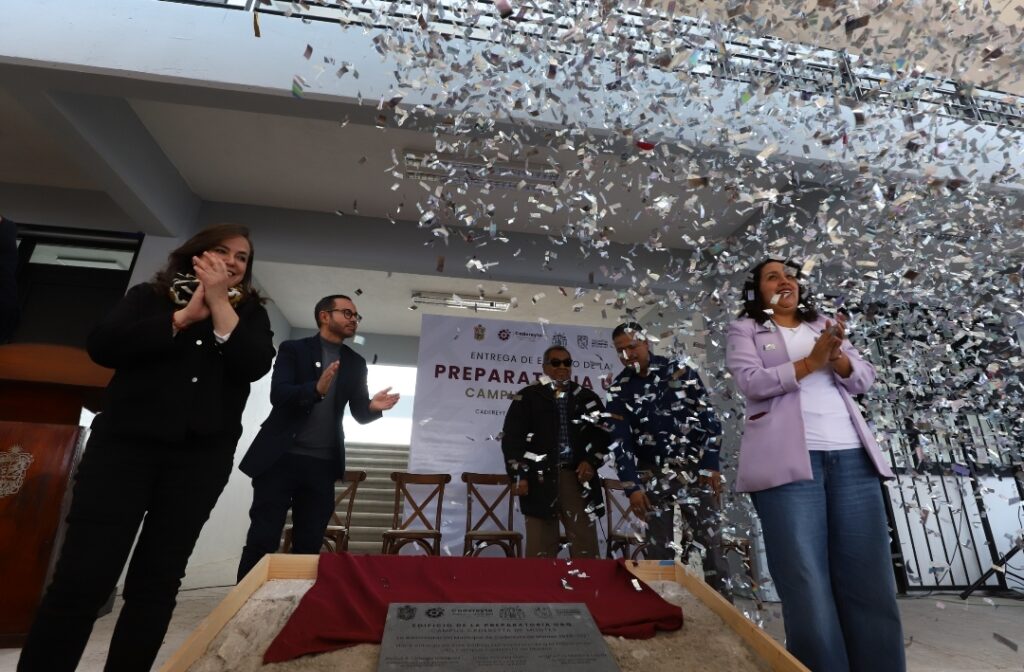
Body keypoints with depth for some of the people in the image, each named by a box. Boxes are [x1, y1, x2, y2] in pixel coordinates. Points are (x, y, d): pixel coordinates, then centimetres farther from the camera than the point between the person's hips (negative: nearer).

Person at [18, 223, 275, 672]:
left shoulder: (250, 314, 10)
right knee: (82, 574, -3)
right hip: (126, 441, 0)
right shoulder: (149, 295, 11)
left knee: (157, 579, 8)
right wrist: (186, 315, -11)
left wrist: (219, 303, -10)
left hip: (202, 454, 1)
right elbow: (102, 346, -5)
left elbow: (255, 365, -8)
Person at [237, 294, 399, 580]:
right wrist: (317, 389, -33)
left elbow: (360, 413, 7)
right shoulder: (293, 349, 1)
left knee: (309, 544, 8)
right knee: (262, 540, 2)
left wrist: (373, 407, -17)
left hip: (322, 464, 3)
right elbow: (278, 395, -14)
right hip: (281, 457, -3)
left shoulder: (356, 363, 11)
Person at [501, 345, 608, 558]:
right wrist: (518, 475, -7)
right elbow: (511, 437, 1)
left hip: (578, 477, 2)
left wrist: (591, 461, -3)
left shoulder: (588, 398, 12)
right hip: (540, 479, -2)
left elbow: (603, 433, 13)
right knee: (541, 546, 5)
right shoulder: (528, 397, 5)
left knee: (585, 544, 7)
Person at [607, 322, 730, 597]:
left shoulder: (679, 371, -2)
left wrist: (711, 466, -7)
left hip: (695, 471, -1)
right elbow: (621, 442, -3)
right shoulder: (619, 391, 0)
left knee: (711, 540, 1)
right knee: (658, 548, 4)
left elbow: (708, 418, -2)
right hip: (652, 478, 1)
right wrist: (632, 487, -9)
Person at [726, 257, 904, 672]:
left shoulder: (823, 326, 24)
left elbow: (863, 379, 13)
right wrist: (812, 361, -11)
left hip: (851, 457, 5)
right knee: (808, 591, -6)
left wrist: (836, 355, -7)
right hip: (788, 460, -4)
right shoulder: (745, 330, 10)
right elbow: (751, 381, -6)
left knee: (871, 584, 2)